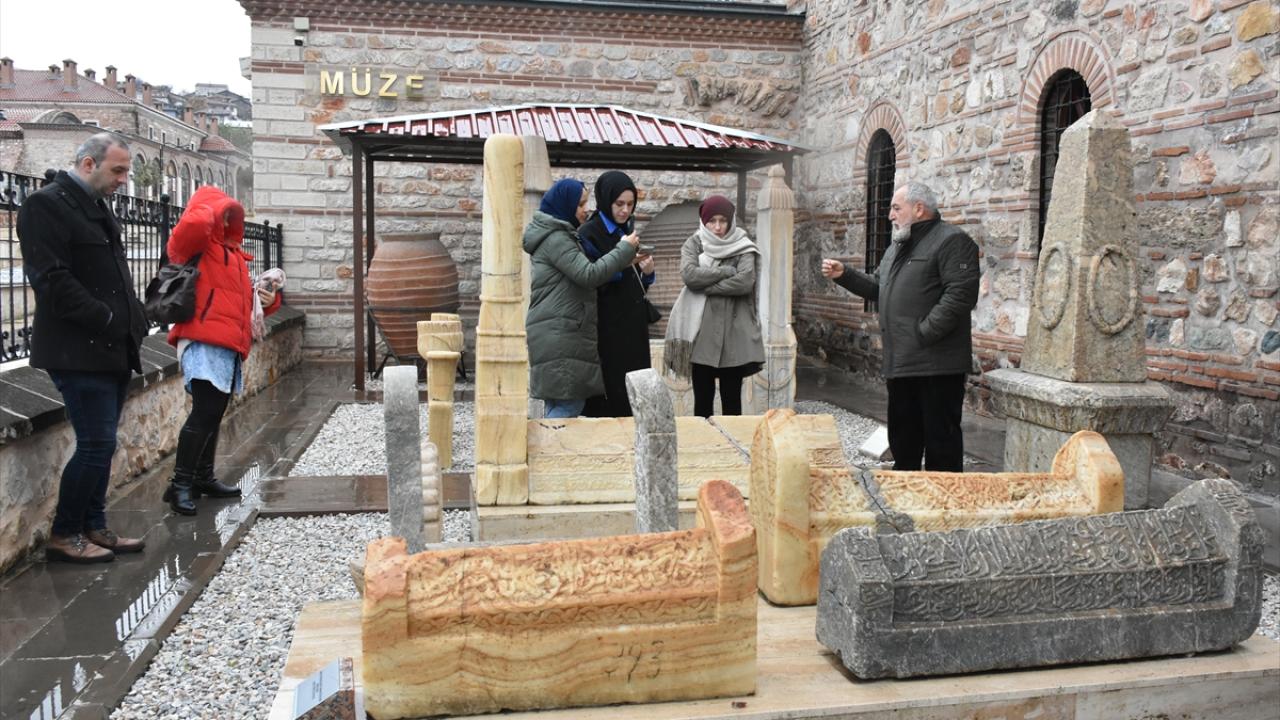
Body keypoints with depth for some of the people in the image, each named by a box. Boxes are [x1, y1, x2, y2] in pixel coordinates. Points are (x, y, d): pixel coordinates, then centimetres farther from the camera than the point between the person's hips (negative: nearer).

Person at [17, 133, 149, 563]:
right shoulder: (47, 205, -9)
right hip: (80, 351, -9)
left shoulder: (98, 208, 19)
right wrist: (107, 321, -18)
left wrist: (134, 320, 8)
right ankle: (64, 535, 7)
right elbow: (52, 280, -19)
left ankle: (93, 527, 22)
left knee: (100, 443, 12)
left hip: (111, 350, 9)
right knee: (97, 443, -7)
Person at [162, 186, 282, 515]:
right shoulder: (198, 244, -2)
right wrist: (218, 207, -8)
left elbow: (243, 299, 32)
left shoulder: (232, 252, 23)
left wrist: (268, 299, 11)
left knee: (213, 413, 16)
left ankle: (204, 477, 26)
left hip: (228, 345, 9)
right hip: (204, 342, -9)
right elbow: (195, 223, -28)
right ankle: (181, 484, -7)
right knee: (205, 411, -14)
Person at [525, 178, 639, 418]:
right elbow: (589, 274, -17)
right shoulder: (555, 239, -10)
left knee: (557, 404, 8)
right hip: (558, 336, -10)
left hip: (561, 335, 10)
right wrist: (624, 248, -9)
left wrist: (628, 262, 13)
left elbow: (582, 276, 23)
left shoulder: (562, 235, 22)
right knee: (570, 403, -10)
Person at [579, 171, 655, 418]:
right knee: (610, 391, -9)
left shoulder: (628, 232, 14)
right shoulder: (588, 234, -7)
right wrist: (622, 262, -24)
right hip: (606, 330, -7)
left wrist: (647, 272, -2)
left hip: (633, 327, 7)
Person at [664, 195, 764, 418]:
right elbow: (689, 274, -13)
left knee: (731, 398, 7)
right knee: (702, 397, 6)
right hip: (701, 331, 1)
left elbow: (745, 281, -14)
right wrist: (728, 270, -10)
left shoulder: (742, 246, 3)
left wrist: (705, 286, -11)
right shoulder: (693, 244, 6)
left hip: (734, 332, -1)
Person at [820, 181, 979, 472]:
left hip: (936, 364, -9)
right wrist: (844, 275, 11)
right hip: (900, 362, 9)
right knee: (902, 437, 17)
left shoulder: (951, 241, -11)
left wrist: (923, 333, -21)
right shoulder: (898, 247, 20)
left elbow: (960, 295, -21)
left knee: (941, 437, -2)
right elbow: (878, 288, 24)